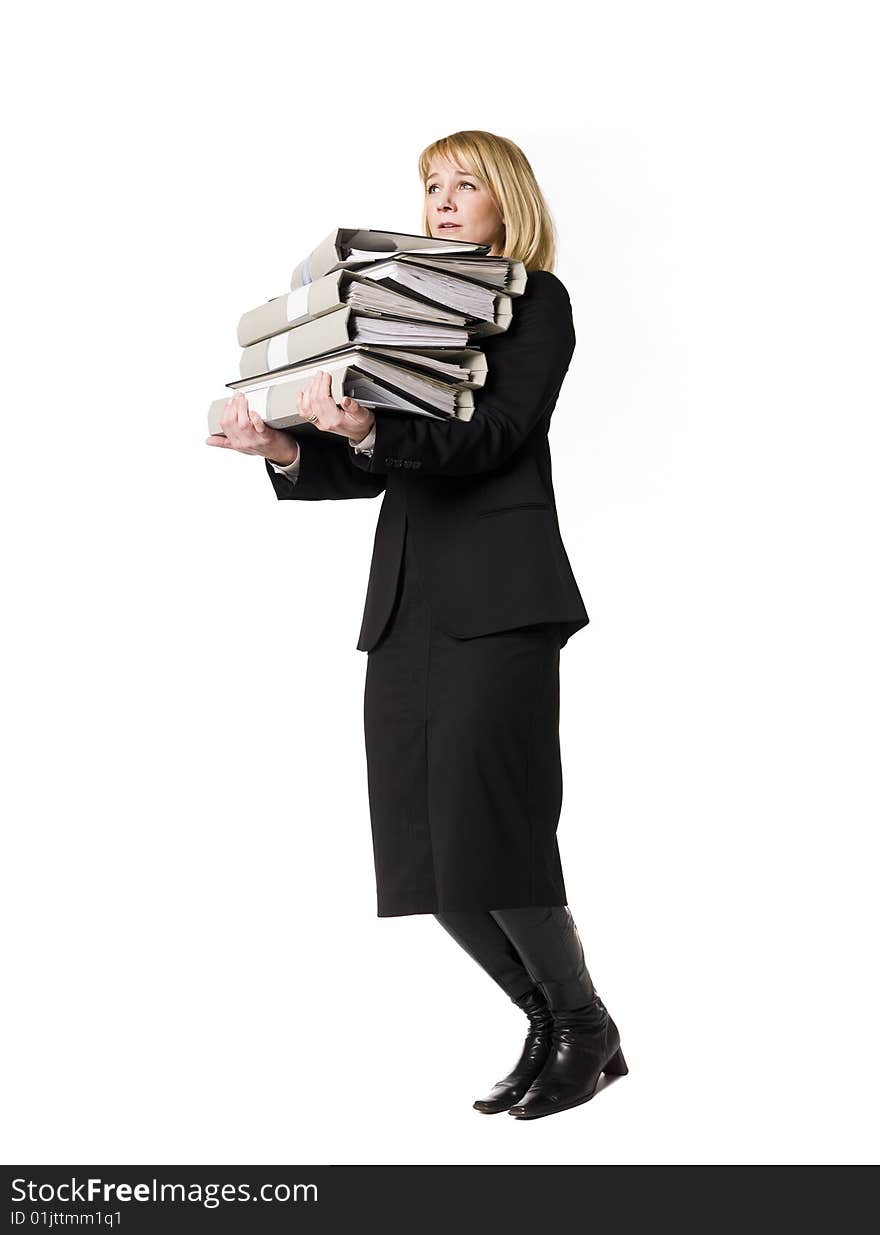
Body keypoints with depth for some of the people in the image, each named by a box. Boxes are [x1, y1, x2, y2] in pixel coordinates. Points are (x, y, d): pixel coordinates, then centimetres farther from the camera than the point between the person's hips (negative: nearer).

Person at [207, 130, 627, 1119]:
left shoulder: (538, 298, 3)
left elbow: (493, 435, -13)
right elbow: (376, 467, 15)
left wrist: (370, 431, -27)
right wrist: (289, 450, -4)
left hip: (497, 593, -6)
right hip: (408, 597, 7)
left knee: (484, 826, -12)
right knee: (424, 847, 2)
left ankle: (587, 1028, 7)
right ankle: (551, 1029, 17)